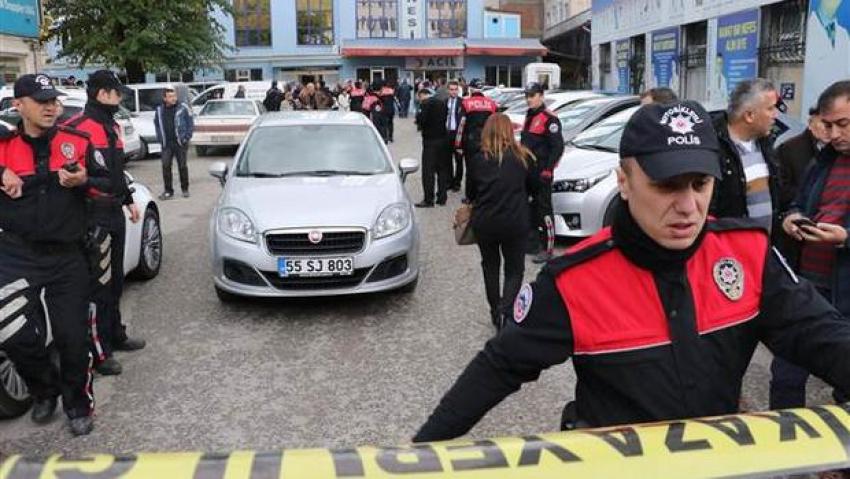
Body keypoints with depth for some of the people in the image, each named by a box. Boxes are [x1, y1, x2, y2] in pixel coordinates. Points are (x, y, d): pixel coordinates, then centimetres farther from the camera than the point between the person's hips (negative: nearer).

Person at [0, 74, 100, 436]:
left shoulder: (78, 142, 3)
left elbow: (107, 187, 7)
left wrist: (83, 181, -12)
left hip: (66, 255, 0)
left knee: (72, 337, 2)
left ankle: (78, 406, 24)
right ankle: (45, 391, 23)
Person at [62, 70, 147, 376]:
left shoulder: (111, 126, 16)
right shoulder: (79, 127, -16)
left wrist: (129, 201, 27)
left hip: (115, 214, 9)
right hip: (94, 218, -9)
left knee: (115, 281, 19)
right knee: (98, 286, -3)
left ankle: (115, 335, 34)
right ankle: (99, 353, 5)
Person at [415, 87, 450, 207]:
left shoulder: (425, 103, -12)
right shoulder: (442, 102, 11)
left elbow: (421, 119, -19)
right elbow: (445, 119, 14)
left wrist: (417, 116, 0)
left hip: (430, 140, -7)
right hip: (442, 138, 7)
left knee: (428, 170, -3)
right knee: (442, 169, 14)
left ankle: (428, 200, -2)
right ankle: (442, 198, 20)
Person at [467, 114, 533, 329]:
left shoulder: (477, 159, -4)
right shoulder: (523, 157, -4)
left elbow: (471, 193, 6)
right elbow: (532, 186, 9)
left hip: (484, 223, 1)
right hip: (515, 223, -1)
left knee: (490, 266, 20)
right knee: (515, 270, 10)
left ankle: (495, 313, 24)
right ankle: (505, 310, -12)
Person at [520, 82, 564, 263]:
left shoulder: (549, 119, -13)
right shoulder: (529, 116, 16)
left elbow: (558, 147, -17)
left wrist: (548, 170, -20)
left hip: (541, 172, -9)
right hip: (527, 170, 9)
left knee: (544, 210, -8)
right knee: (530, 208, 17)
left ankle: (548, 249, -5)